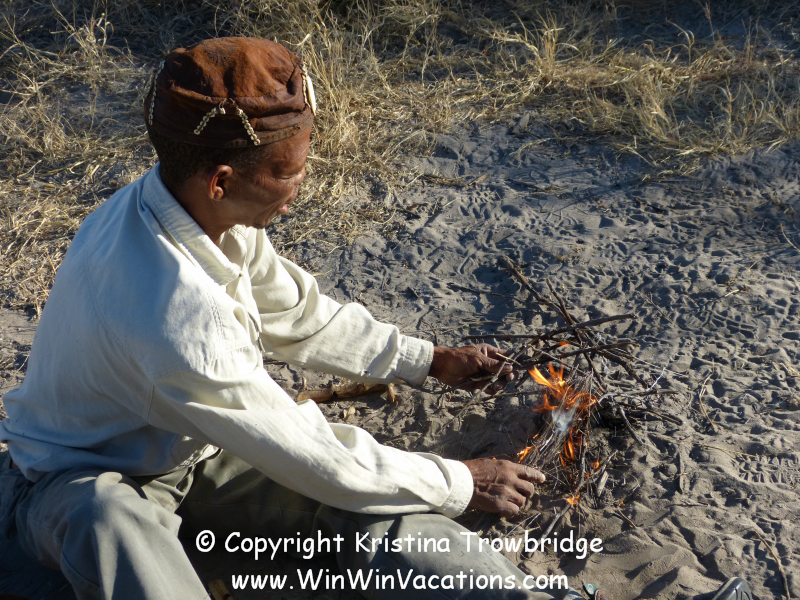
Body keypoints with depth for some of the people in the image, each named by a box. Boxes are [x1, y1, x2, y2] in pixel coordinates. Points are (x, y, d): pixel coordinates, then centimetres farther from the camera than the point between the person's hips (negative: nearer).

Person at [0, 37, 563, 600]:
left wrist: (432, 361, 6)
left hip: (193, 445, 6)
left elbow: (300, 315, 3)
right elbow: (315, 458, -28)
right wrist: (460, 483, -17)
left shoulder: (208, 208, -15)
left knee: (371, 505, -17)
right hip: (87, 484, -6)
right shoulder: (173, 317, -39)